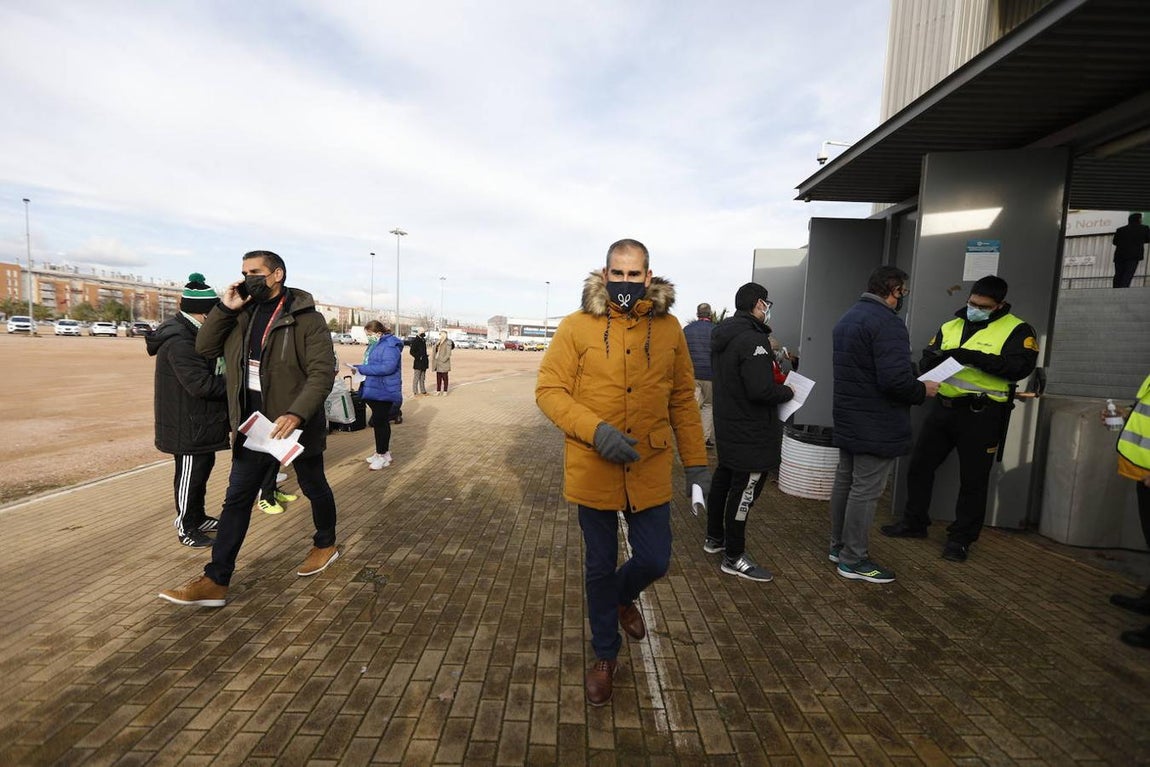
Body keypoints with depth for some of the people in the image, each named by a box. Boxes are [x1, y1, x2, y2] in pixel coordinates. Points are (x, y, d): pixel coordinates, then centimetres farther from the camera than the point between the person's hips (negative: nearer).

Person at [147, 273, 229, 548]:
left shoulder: (191, 334, 10)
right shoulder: (179, 341, -23)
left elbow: (209, 369, 16)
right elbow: (200, 383, -27)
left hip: (199, 421, 10)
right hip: (188, 425, -10)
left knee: (203, 468, 20)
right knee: (190, 475, 2)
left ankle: (198, 518, 34)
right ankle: (186, 528, 17)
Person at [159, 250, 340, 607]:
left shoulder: (306, 318, -13)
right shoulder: (242, 315, 7)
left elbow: (322, 372, -20)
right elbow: (204, 348, 7)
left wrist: (296, 413, -32)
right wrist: (224, 308, -5)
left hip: (295, 424, -6)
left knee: (314, 488, 14)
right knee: (237, 499, 8)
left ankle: (325, 545, 37)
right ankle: (215, 581, 16)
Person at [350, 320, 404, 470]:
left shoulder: (389, 346, -17)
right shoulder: (374, 345, 14)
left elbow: (388, 367, -28)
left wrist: (361, 369, -24)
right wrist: (359, 367, 3)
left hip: (383, 392, -10)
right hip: (373, 390, 10)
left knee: (380, 422, -3)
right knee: (378, 422, 17)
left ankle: (382, 455, 9)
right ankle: (383, 451, 29)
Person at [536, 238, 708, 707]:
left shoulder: (668, 328, 1)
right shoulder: (577, 326, -8)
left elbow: (682, 399, 7)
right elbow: (549, 390, -8)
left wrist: (696, 462, 5)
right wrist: (595, 429, -23)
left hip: (650, 471, 2)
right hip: (593, 470, -2)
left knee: (654, 561, 11)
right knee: (599, 567, 14)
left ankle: (623, 598, 49)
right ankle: (605, 655, 40)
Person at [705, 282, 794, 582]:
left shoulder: (722, 335, 6)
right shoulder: (753, 340, -23)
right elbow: (761, 390, -27)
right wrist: (787, 391, -8)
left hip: (727, 423, 10)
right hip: (751, 431, -10)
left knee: (723, 479, 20)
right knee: (745, 489, 0)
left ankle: (714, 538, 35)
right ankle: (734, 557, 11)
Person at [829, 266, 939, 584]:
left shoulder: (847, 318, 13)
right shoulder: (886, 323, -19)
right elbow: (895, 379, -28)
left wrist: (913, 376, 19)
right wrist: (922, 390, -8)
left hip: (848, 419, 10)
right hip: (876, 426, -10)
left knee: (844, 481, 16)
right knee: (865, 491, -1)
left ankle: (838, 546, 29)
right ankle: (853, 560, 10)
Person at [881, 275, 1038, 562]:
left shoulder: (1016, 329, -2)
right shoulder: (950, 326, 13)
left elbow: (1021, 366, -17)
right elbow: (926, 362, 9)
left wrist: (974, 357, -25)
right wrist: (937, 358, -14)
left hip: (981, 415, -5)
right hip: (943, 408, 5)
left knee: (973, 480, 5)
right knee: (920, 466, 10)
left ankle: (961, 538, 19)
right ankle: (914, 522, 25)